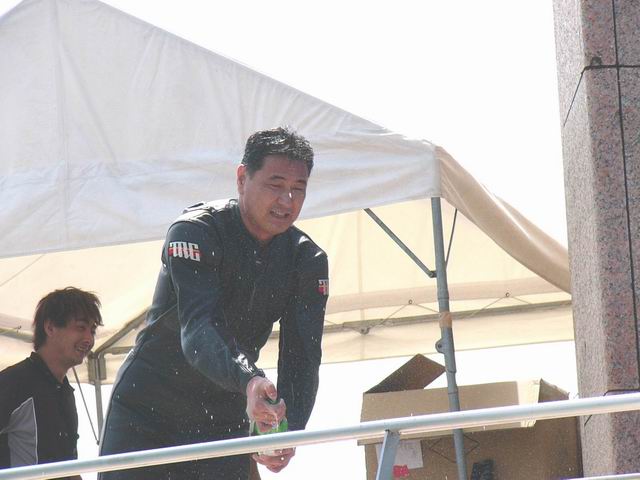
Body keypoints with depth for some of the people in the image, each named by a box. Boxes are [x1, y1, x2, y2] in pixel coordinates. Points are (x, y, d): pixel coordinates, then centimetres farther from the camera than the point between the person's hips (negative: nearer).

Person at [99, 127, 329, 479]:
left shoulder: (308, 262, -2)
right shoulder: (196, 232, -17)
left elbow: (301, 356, -11)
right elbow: (199, 330, -31)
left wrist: (289, 429, -31)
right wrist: (248, 382, -51)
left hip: (223, 424, 4)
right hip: (145, 412, -4)